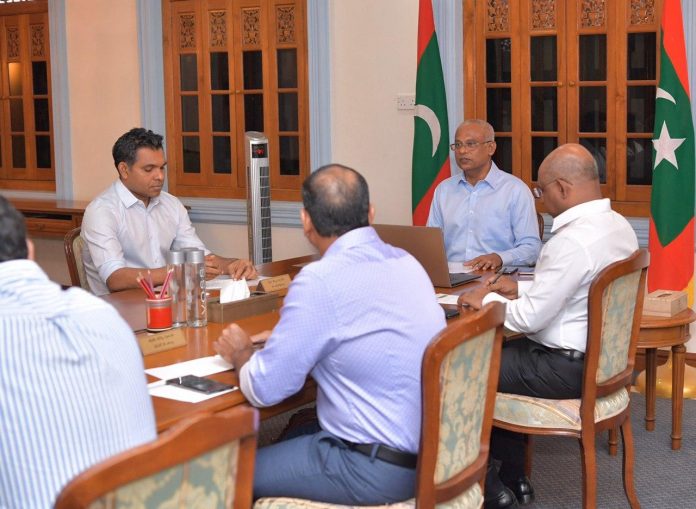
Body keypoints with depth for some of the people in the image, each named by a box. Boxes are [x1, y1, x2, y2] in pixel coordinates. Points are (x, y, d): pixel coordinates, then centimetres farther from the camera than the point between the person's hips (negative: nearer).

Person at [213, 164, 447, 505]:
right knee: (295, 433, 27)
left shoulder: (320, 280, -20)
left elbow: (265, 389, -15)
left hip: (377, 469, -8)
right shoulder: (408, 263, 4)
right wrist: (295, 327, 21)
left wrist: (241, 355, 5)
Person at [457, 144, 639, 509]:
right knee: (499, 353, 26)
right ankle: (513, 477, 28)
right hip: (602, 355, 10)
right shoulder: (619, 226, 4)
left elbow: (530, 317, -24)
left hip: (566, 368, -10)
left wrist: (485, 300, -8)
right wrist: (522, 287, 12)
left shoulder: (573, 240, -26)